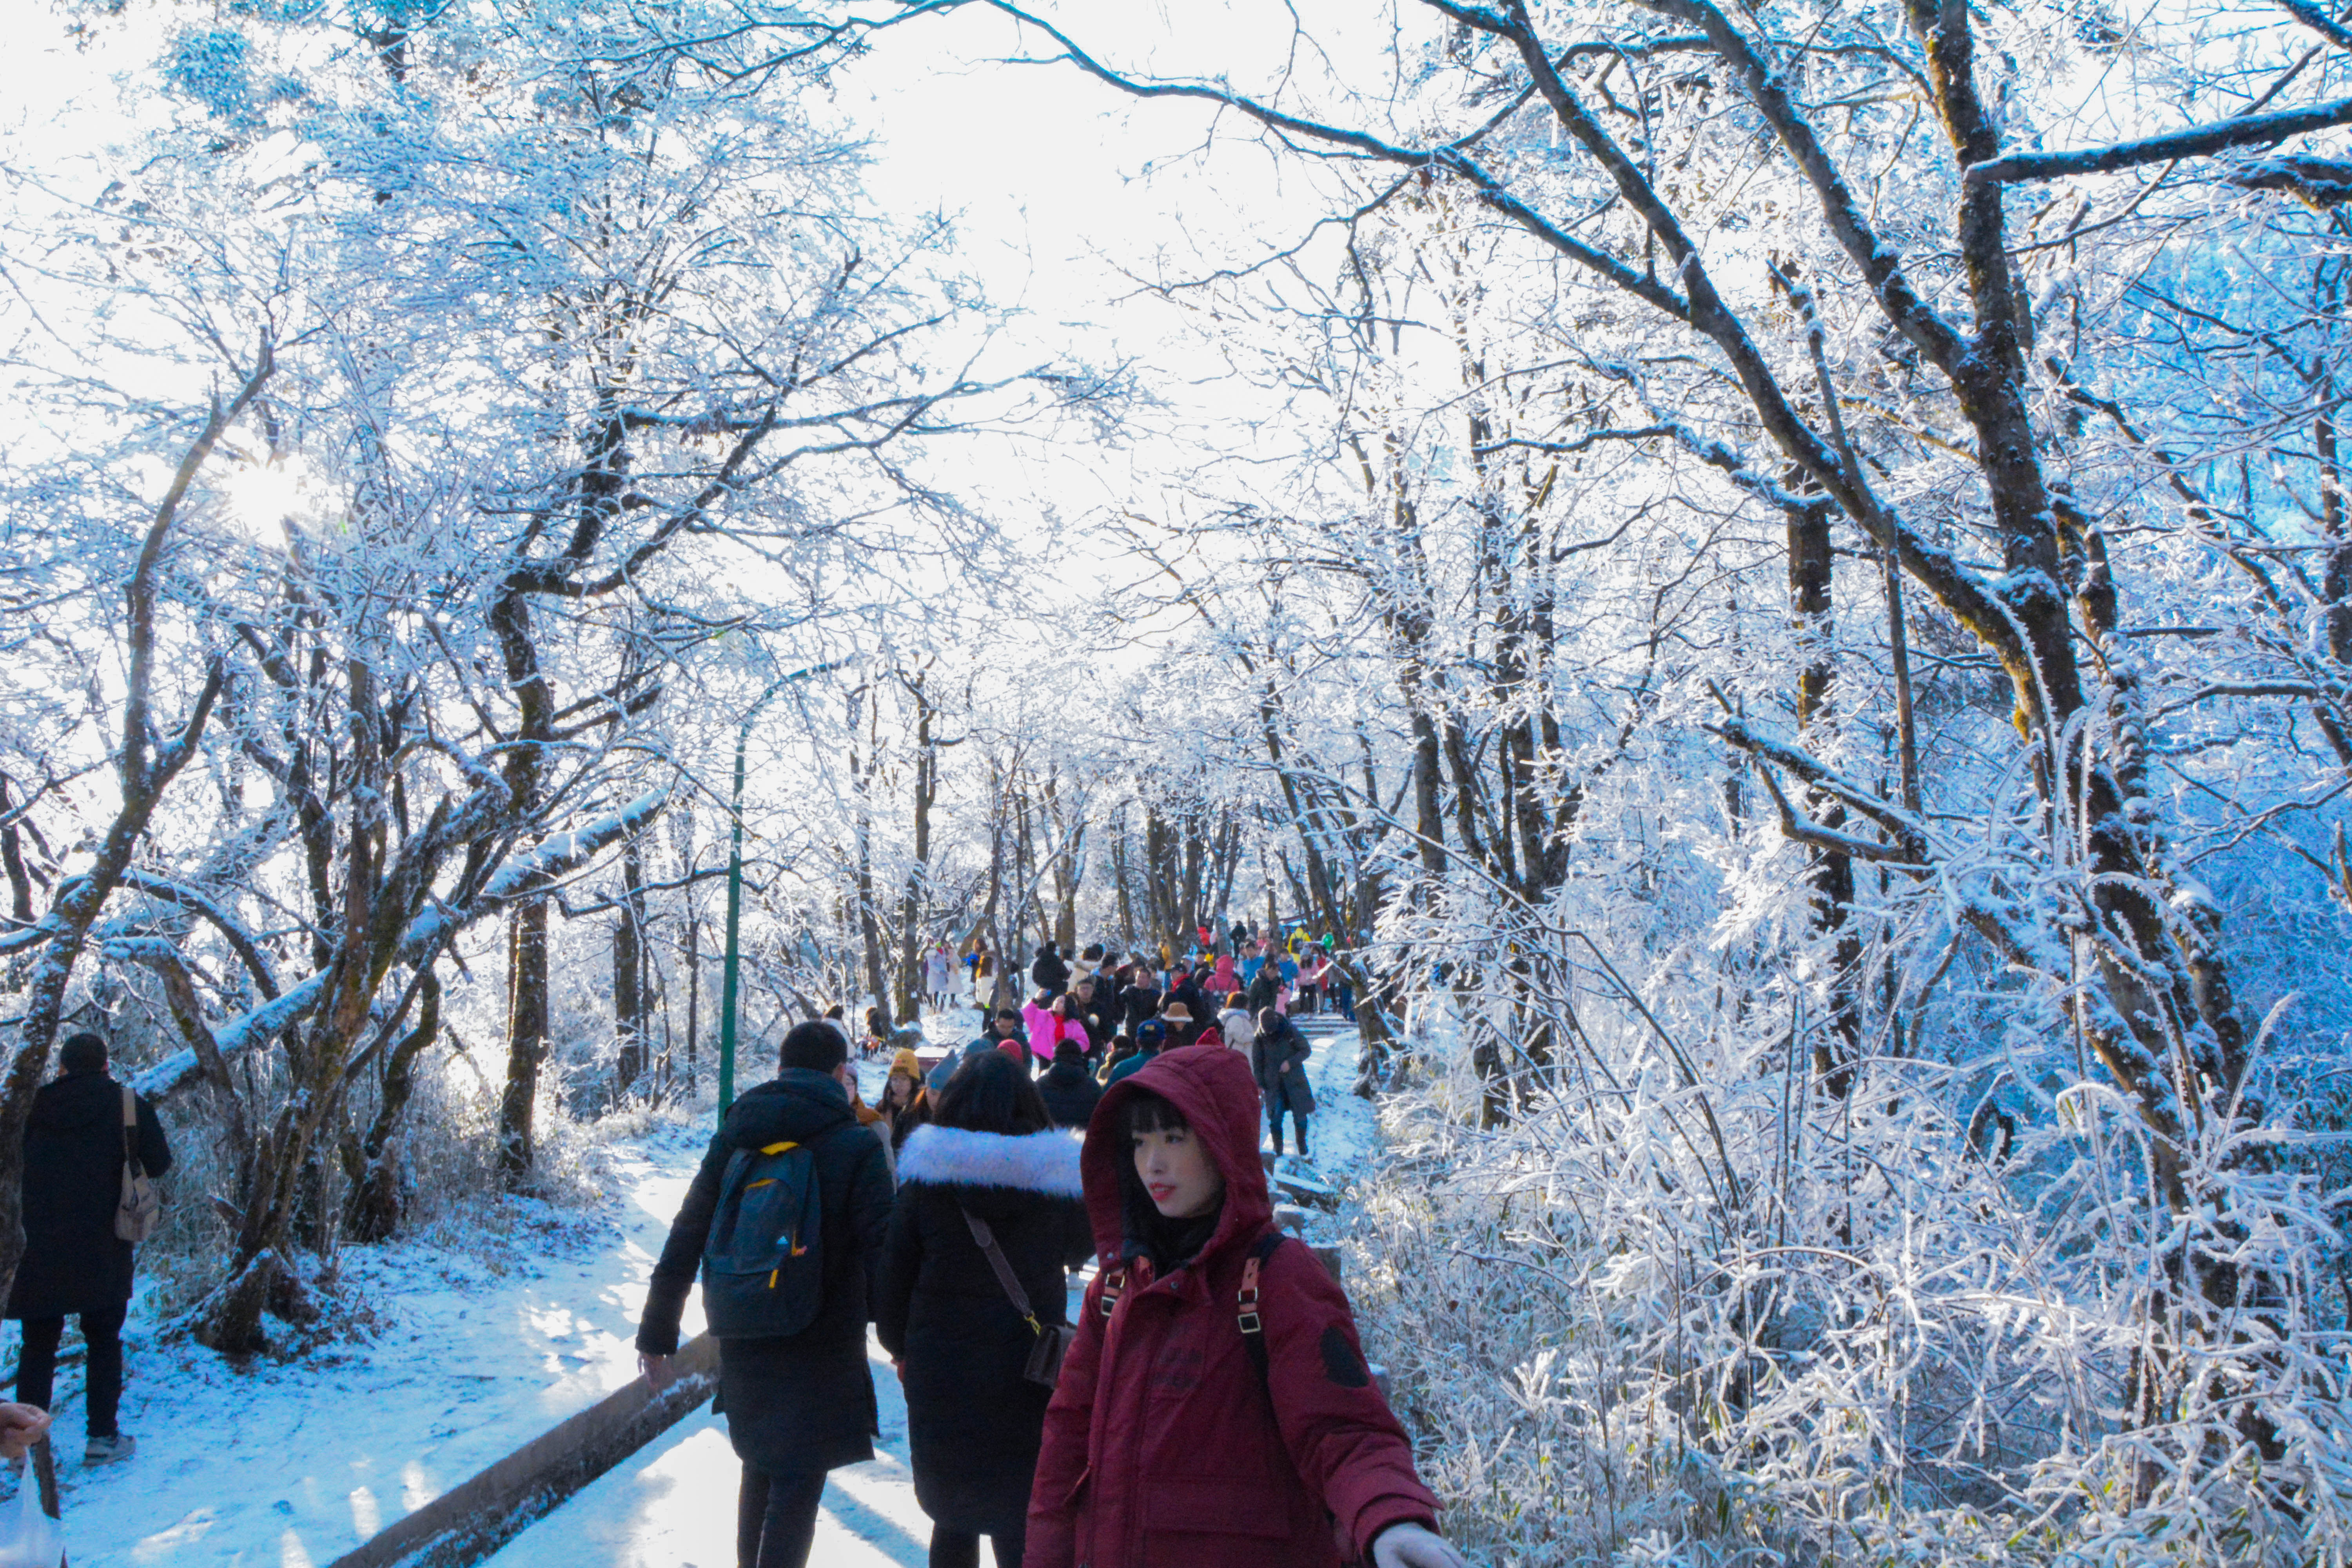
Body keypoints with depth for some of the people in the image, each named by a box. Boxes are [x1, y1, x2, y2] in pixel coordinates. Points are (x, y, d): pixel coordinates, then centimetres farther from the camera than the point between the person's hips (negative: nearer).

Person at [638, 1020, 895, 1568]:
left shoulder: (733, 1137, 1)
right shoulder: (857, 1147, -12)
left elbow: (683, 1245, 3)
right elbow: (882, 1256, -14)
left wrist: (656, 1336, 10)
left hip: (743, 1347, 5)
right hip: (821, 1353, -5)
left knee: (760, 1467, 24)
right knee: (798, 1482, 4)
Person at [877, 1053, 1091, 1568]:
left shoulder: (924, 1178, -5)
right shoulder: (1058, 1179, -6)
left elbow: (894, 1277, 1)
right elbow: (1080, 1248, 13)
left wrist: (900, 1349, 16)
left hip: (939, 1375, 1)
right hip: (1026, 1380, -1)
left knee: (952, 1516, 18)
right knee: (1018, 1522, 7)